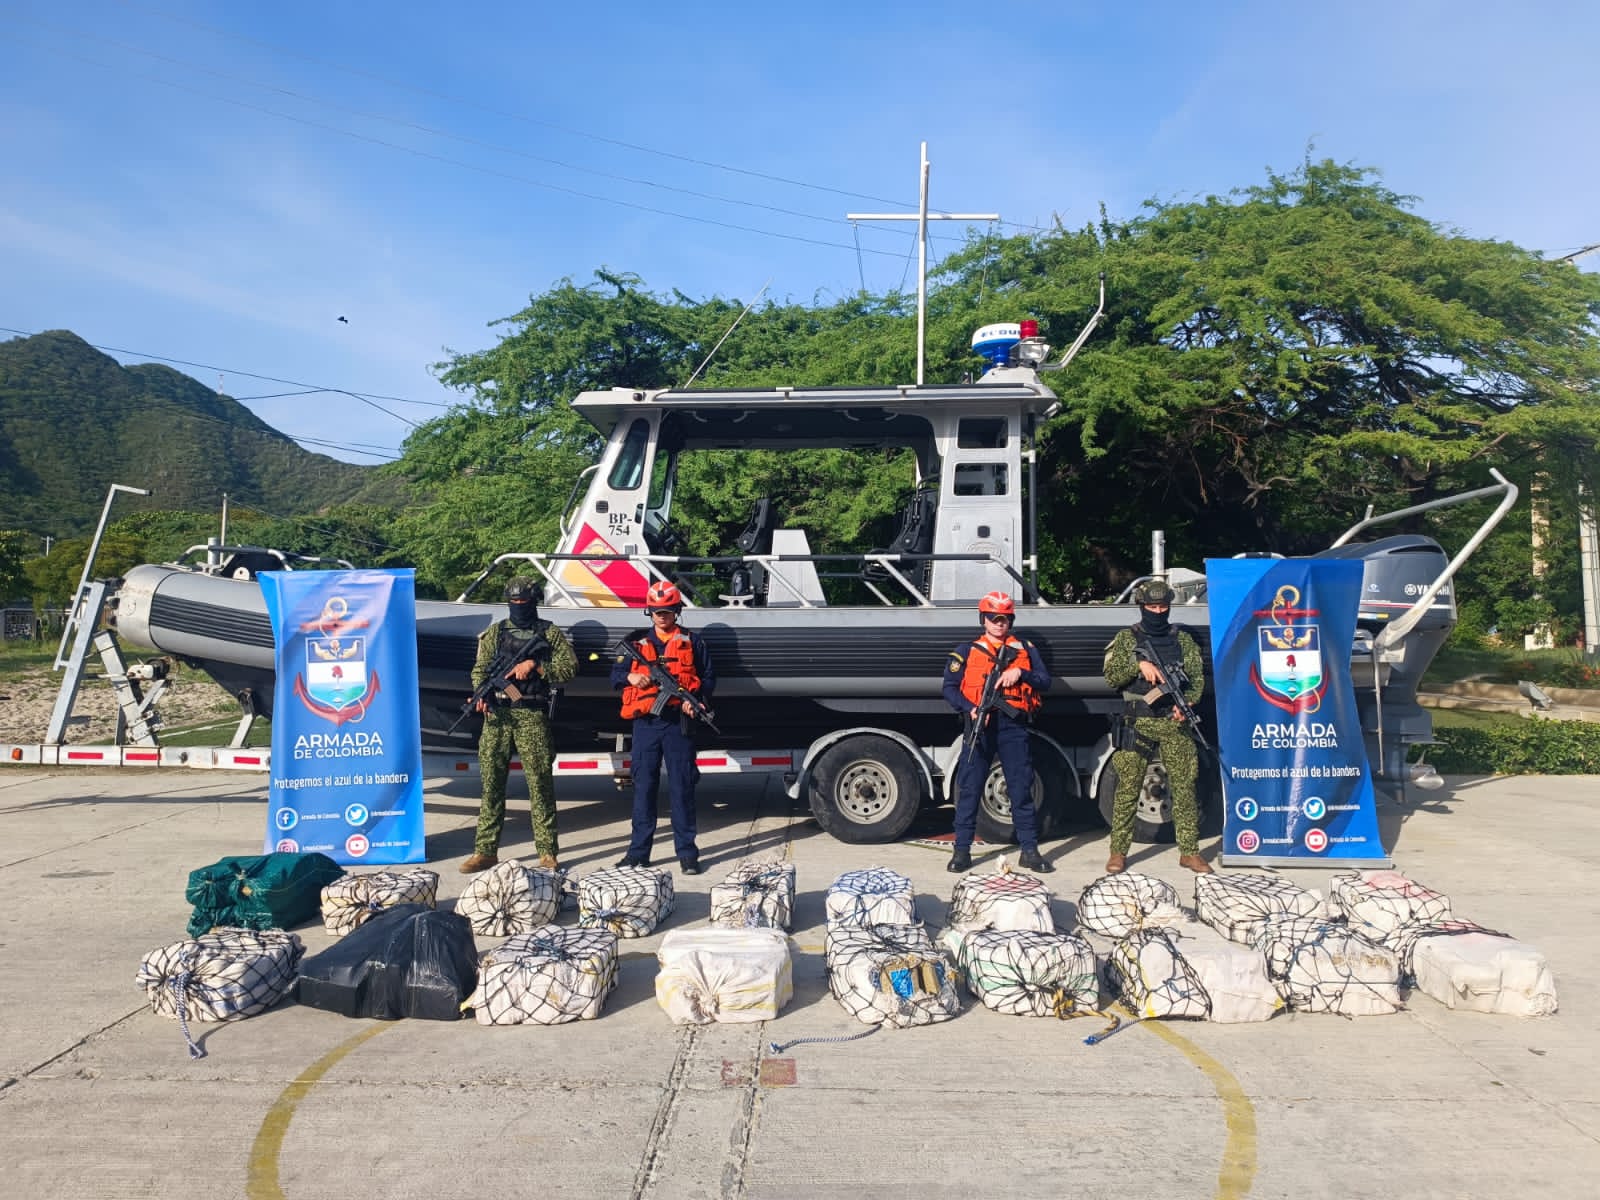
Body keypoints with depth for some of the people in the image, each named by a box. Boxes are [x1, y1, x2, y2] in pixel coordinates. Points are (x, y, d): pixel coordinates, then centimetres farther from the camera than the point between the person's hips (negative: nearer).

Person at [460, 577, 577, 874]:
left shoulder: (550, 633, 7)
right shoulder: (494, 633, 14)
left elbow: (570, 666, -1)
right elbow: (480, 669, 8)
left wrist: (534, 665, -12)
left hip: (532, 716, -2)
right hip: (496, 715, 3)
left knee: (540, 782, -3)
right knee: (491, 782, 3)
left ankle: (547, 852, 3)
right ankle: (486, 850, 10)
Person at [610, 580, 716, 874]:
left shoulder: (692, 642, 7)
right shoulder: (637, 642, 12)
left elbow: (709, 677, 7)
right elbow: (615, 674, 12)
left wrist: (697, 700, -12)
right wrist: (630, 677, -10)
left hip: (678, 722, -2)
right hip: (645, 723, 2)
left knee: (682, 786, 1)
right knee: (643, 786, 6)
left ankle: (687, 852, 8)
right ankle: (638, 851, 14)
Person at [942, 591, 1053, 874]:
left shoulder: (1026, 649, 14)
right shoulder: (967, 651, 9)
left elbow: (1045, 682, 8)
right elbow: (950, 688, 4)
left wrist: (1020, 673, -10)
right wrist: (970, 709, -13)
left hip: (1013, 726, 1)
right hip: (980, 724, -1)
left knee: (1022, 789, 4)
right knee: (969, 788, 0)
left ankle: (1030, 850, 13)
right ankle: (962, 850, 8)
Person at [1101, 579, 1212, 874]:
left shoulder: (1182, 638, 11)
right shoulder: (1127, 638, 5)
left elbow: (1197, 677, 9)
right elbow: (1111, 675, -2)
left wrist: (1186, 704, -8)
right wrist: (1139, 664, -18)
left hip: (1175, 722, 2)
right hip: (1138, 723, -2)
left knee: (1184, 787, 3)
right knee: (1128, 788, -1)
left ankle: (1189, 852, 14)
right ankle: (1118, 852, 6)